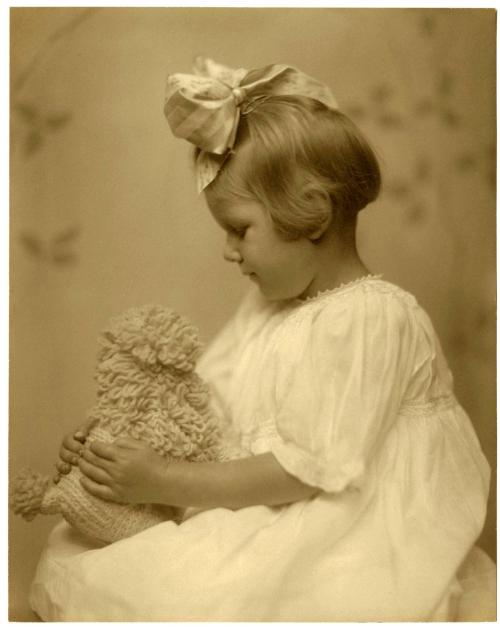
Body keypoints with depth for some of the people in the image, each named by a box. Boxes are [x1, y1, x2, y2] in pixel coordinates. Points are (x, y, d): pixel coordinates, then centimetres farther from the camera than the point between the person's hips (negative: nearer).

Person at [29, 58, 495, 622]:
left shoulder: (372, 317, -19)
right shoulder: (267, 303, 10)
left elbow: (311, 470, -22)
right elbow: (202, 405, 12)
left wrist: (164, 482, -21)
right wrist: (111, 442, -3)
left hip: (346, 537, -8)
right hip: (256, 509, 8)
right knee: (73, 555, 2)